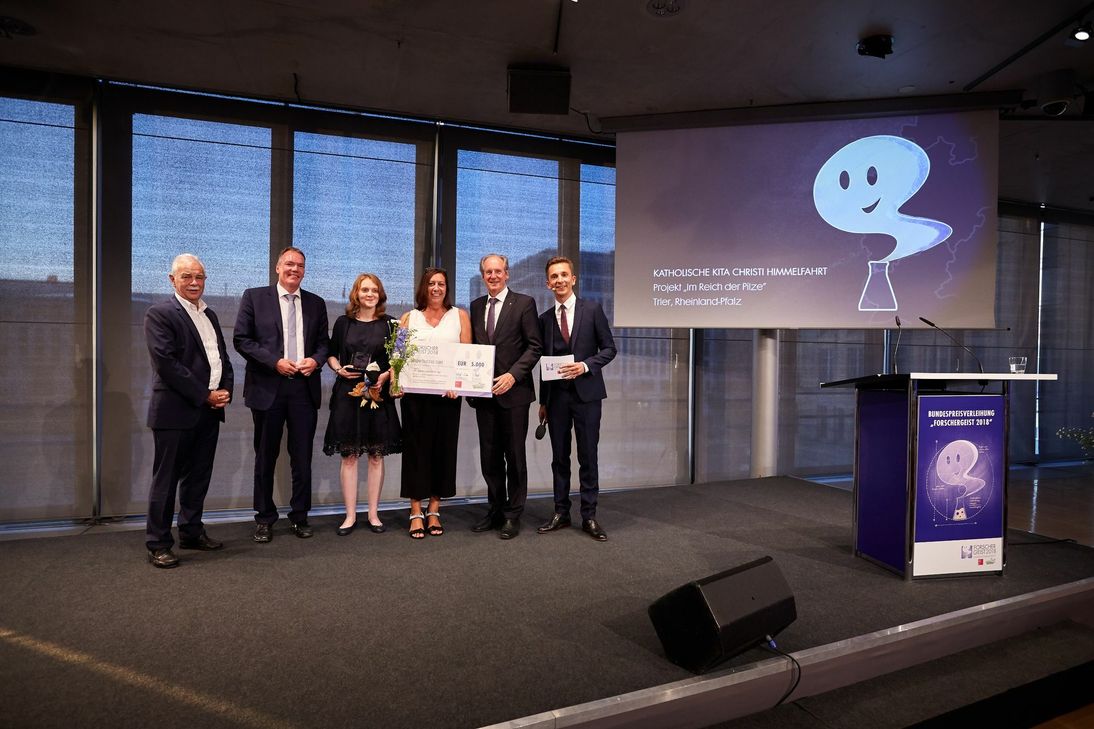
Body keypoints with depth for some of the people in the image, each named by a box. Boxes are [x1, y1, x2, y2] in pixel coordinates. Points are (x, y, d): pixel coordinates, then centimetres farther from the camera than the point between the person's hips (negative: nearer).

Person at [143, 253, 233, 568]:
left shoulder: (210, 315, 17)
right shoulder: (159, 314, -6)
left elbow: (222, 357, 18)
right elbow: (166, 362, -15)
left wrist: (225, 390, 0)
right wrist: (205, 396, -14)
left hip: (209, 410, 7)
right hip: (176, 410, -7)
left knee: (198, 476, 14)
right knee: (166, 479, 1)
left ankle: (191, 533, 27)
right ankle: (158, 544, 10)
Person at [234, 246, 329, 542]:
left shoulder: (316, 303, 11)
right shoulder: (254, 297, 2)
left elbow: (323, 342, 14)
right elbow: (241, 339, -3)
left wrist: (316, 359, -8)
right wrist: (275, 361, -13)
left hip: (304, 388, 2)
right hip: (268, 387, -2)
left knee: (302, 457, 7)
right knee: (266, 457, 8)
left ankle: (300, 516, 20)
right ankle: (264, 518, 21)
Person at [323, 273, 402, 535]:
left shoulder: (388, 323, 5)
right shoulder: (343, 322, 7)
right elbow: (331, 354, 15)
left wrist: (386, 376, -10)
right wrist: (338, 369, -4)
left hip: (378, 394, 0)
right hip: (348, 393, 0)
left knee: (376, 455, 5)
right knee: (349, 455, 2)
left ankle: (373, 514, 14)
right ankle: (350, 515, 11)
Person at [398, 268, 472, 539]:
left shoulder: (459, 316, 8)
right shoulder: (409, 318, 10)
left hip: (447, 394, 0)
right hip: (415, 392, 0)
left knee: (443, 449, 4)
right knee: (416, 448, 1)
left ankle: (434, 511, 15)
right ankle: (416, 513, 8)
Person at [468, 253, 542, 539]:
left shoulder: (524, 303, -2)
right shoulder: (476, 305, 13)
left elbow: (534, 345, -7)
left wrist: (512, 375, -16)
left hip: (513, 391, -5)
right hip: (484, 392, 5)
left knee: (515, 456, 4)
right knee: (489, 456, 11)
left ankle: (513, 515, 15)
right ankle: (496, 510, 24)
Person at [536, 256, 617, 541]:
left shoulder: (592, 309, 0)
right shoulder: (545, 318, 10)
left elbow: (609, 348, 1)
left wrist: (586, 365, -16)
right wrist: (543, 401, 13)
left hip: (586, 392, -3)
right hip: (556, 395, 3)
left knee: (588, 457, 1)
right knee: (559, 458, 8)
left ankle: (589, 517, 9)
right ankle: (561, 513, 18)